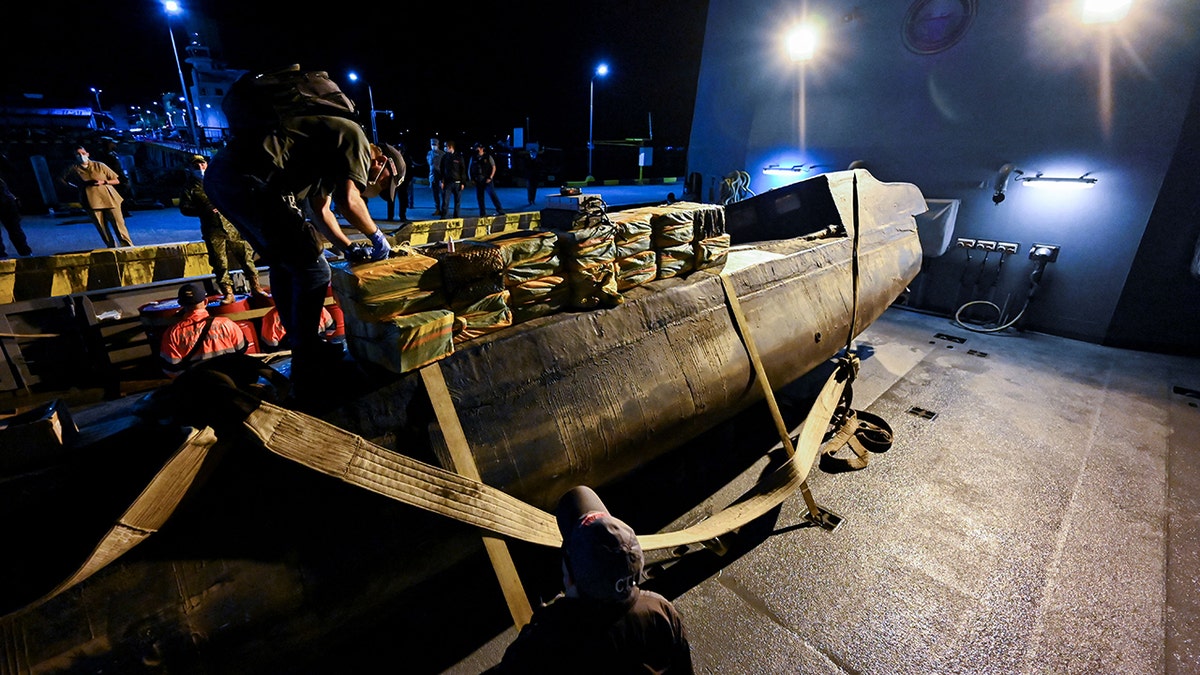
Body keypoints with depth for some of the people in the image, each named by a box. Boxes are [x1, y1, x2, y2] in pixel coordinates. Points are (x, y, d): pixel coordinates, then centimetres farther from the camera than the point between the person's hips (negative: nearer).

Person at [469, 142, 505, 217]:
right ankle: (482, 213, 12)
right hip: (478, 181, 4)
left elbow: (494, 167, -1)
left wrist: (490, 178, -10)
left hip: (487, 180, -4)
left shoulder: (488, 157, 1)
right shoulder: (473, 158, 11)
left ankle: (500, 210, -11)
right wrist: (472, 179, 6)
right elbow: (470, 169, 16)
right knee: (479, 197, 5)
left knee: (492, 194, -12)